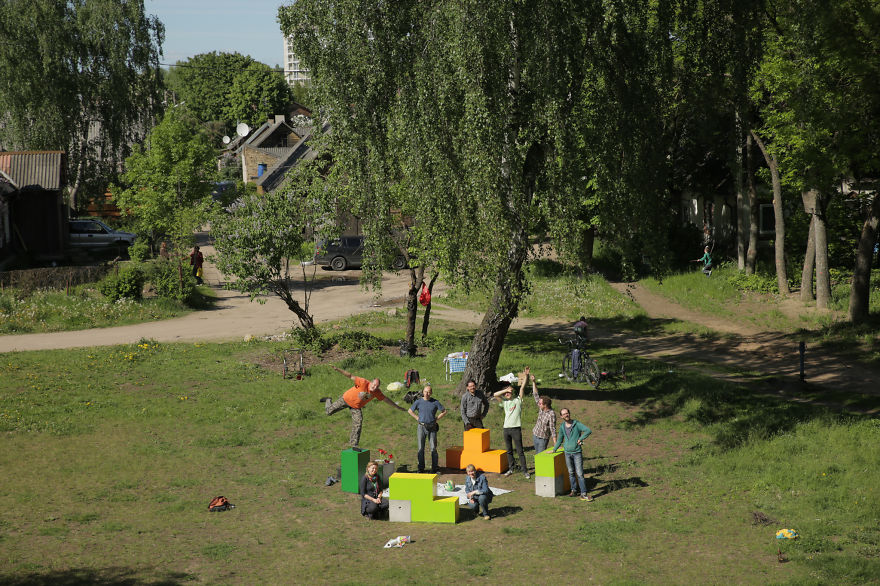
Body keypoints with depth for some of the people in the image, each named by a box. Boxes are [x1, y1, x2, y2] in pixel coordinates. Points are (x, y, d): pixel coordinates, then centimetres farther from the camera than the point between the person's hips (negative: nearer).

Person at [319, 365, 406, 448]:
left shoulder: (377, 392, -19)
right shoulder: (364, 383, -34)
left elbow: (386, 399, -5)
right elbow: (351, 376, -36)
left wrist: (397, 407, 0)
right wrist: (338, 369, -44)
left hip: (356, 407, 3)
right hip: (346, 399, -3)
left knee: (358, 424, -9)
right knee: (329, 411, 7)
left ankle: (354, 444, -1)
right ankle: (328, 401, 42)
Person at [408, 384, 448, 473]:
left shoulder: (435, 402, 0)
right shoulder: (418, 402, 1)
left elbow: (444, 411, 9)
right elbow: (410, 411, 13)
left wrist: (436, 419, 2)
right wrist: (417, 418, 4)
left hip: (432, 427, 0)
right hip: (422, 427, 1)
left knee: (433, 448, -1)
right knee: (421, 448, 2)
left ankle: (435, 467, 5)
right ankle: (421, 468, 9)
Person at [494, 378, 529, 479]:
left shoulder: (518, 400, 2)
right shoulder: (504, 402, 12)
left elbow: (522, 388, -4)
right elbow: (495, 394, 2)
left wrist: (526, 375, -9)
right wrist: (506, 390, -1)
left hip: (516, 428, -5)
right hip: (506, 428, 5)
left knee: (520, 451, -5)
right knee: (509, 451, 13)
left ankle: (525, 471, -2)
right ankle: (511, 468, 24)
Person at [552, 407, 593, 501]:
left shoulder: (577, 424, -10)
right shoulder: (562, 427, 5)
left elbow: (589, 431, -20)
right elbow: (560, 440, 19)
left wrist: (580, 439, -19)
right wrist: (554, 450, 24)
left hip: (577, 453, -4)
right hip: (567, 453, 4)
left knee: (579, 474, -8)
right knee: (571, 473, 11)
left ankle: (584, 494, -8)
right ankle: (574, 491, 22)